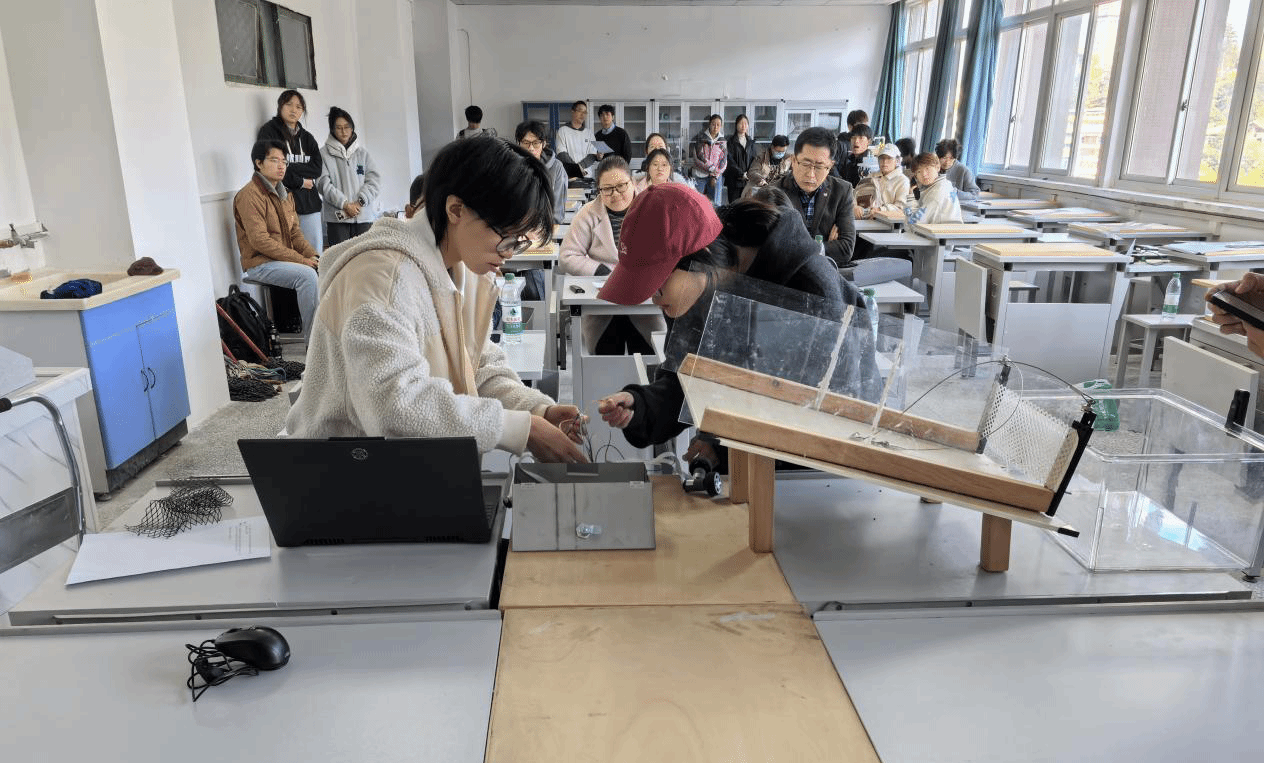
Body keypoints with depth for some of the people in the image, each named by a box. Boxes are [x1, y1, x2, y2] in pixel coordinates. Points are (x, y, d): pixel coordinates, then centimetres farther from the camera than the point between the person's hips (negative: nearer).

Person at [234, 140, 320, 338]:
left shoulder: (285, 194, 16)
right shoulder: (250, 195, -13)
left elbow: (295, 232, 16)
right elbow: (260, 241, -20)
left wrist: (313, 256, -3)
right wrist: (301, 260, -21)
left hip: (286, 260, 8)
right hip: (259, 264, -8)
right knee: (307, 274, -29)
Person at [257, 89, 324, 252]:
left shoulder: (307, 137, 20)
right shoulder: (269, 131, 5)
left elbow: (317, 169, 6)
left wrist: (290, 167, -7)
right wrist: (300, 181, -5)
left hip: (309, 202, 5)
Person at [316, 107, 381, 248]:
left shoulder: (362, 152, 13)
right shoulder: (324, 154, 5)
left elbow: (374, 179, 6)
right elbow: (323, 183, -3)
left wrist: (360, 202, -7)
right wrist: (345, 204, -11)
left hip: (364, 215, 2)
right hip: (337, 217, -2)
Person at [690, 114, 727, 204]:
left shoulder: (722, 142, 11)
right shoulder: (701, 138, 3)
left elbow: (724, 161, 7)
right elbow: (698, 156, -8)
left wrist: (715, 176, -5)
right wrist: (711, 168, -13)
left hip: (716, 176, 2)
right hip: (700, 175, -2)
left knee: (715, 204, -1)